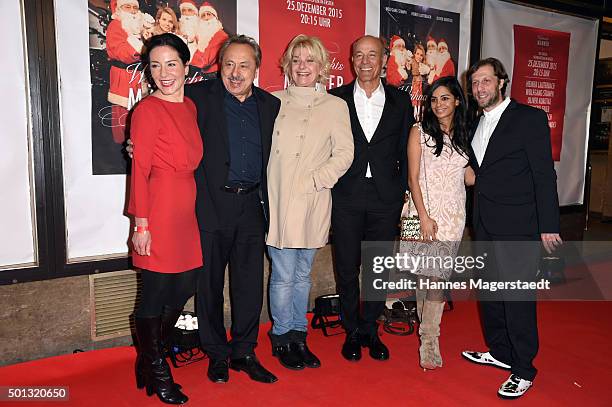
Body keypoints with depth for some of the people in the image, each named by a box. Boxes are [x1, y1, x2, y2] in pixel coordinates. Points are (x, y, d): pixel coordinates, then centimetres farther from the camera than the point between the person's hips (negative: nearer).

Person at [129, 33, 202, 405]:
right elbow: (139, 170, -10)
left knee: (184, 288, 14)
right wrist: (141, 224, -12)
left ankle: (151, 357, 35)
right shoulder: (147, 109, -7)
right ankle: (156, 373, 24)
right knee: (156, 293, 4)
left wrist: (192, 202, 9)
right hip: (160, 207, -7)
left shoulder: (191, 107, 13)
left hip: (188, 207, 7)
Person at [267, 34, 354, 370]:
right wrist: (265, 188, -8)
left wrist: (314, 180, -10)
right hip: (278, 201, -1)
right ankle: (282, 338, 21)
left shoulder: (335, 106, 7)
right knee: (284, 276, 1)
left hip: (312, 203, 1)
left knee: (302, 274, 13)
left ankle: (298, 337, 28)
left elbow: (344, 154, 0)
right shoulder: (274, 101, 7)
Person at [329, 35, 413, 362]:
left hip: (385, 198, 1)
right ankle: (352, 332, 26)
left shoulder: (400, 100, 7)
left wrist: (400, 194, 2)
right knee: (347, 268, 8)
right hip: (346, 197, -1)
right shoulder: (336, 98, 3)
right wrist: (329, 188, -4)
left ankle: (370, 330, 29)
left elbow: (405, 152, 7)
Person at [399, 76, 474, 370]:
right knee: (426, 274, 1)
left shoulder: (463, 135, 11)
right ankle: (428, 334, 21)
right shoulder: (420, 132, 0)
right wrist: (424, 216, -12)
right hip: (425, 212, -2)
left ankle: (428, 341, 9)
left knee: (437, 276, 1)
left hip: (453, 215, 3)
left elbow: (471, 177, 10)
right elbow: (413, 178, -5)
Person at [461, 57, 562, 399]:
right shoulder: (477, 123, 14)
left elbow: (544, 174, -9)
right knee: (490, 290, 15)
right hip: (485, 224, 7)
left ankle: (524, 370, 14)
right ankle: (500, 352, 32)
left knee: (518, 295, -1)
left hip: (517, 225, -7)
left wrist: (549, 225, -12)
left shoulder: (530, 118, -6)